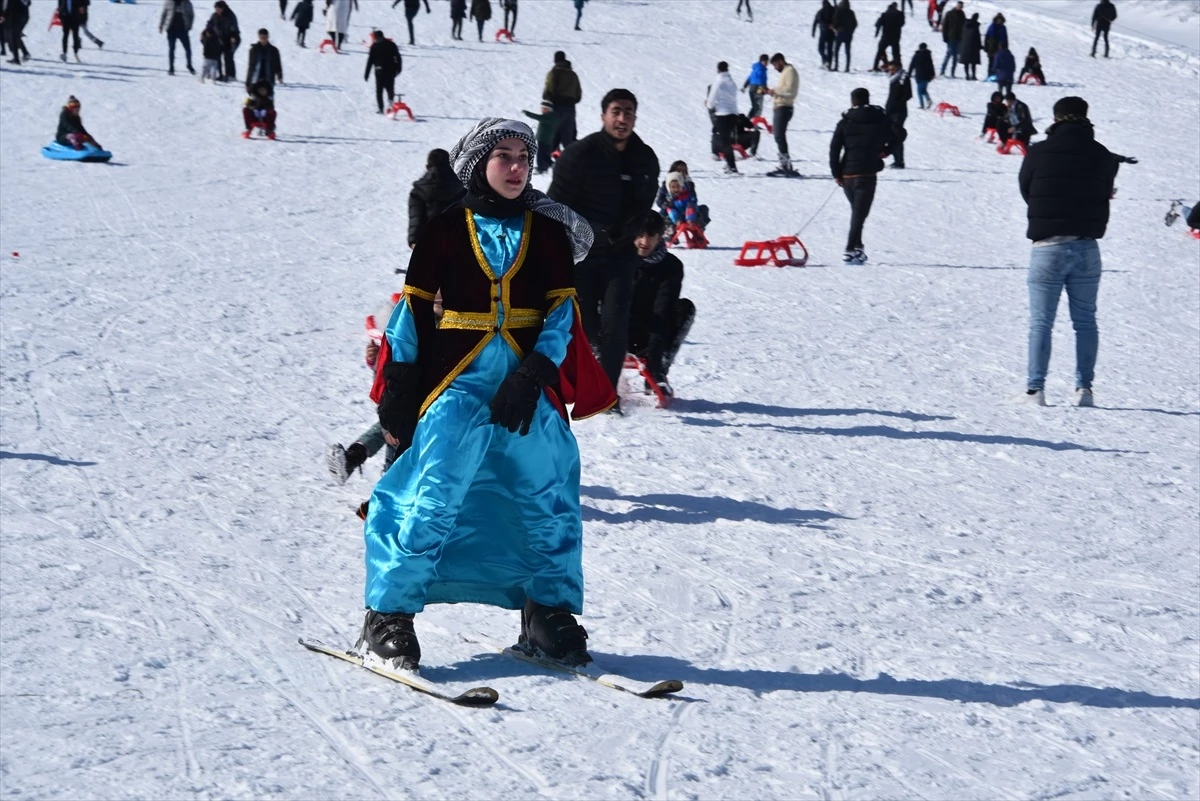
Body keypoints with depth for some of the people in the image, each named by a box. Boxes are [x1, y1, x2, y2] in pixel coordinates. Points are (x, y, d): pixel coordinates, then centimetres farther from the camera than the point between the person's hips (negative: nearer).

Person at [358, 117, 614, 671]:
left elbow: (562, 312, 3)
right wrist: (398, 387, -1)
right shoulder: (444, 231, 3)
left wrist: (532, 375, -11)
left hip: (529, 387, 3)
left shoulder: (548, 232, 9)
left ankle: (549, 616, 22)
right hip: (456, 385, -3)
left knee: (547, 503, 7)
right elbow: (412, 311, 4)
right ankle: (387, 618, 0)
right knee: (428, 500, -9)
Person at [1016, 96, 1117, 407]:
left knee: (1041, 321, 2)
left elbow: (1026, 192, 6)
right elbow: (1105, 194, 9)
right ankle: (1084, 387, 7)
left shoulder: (1039, 153, -6)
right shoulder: (1103, 157, 2)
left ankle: (1035, 388, -3)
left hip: (1048, 247, -2)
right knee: (1085, 321, 10)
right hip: (1088, 247, 2)